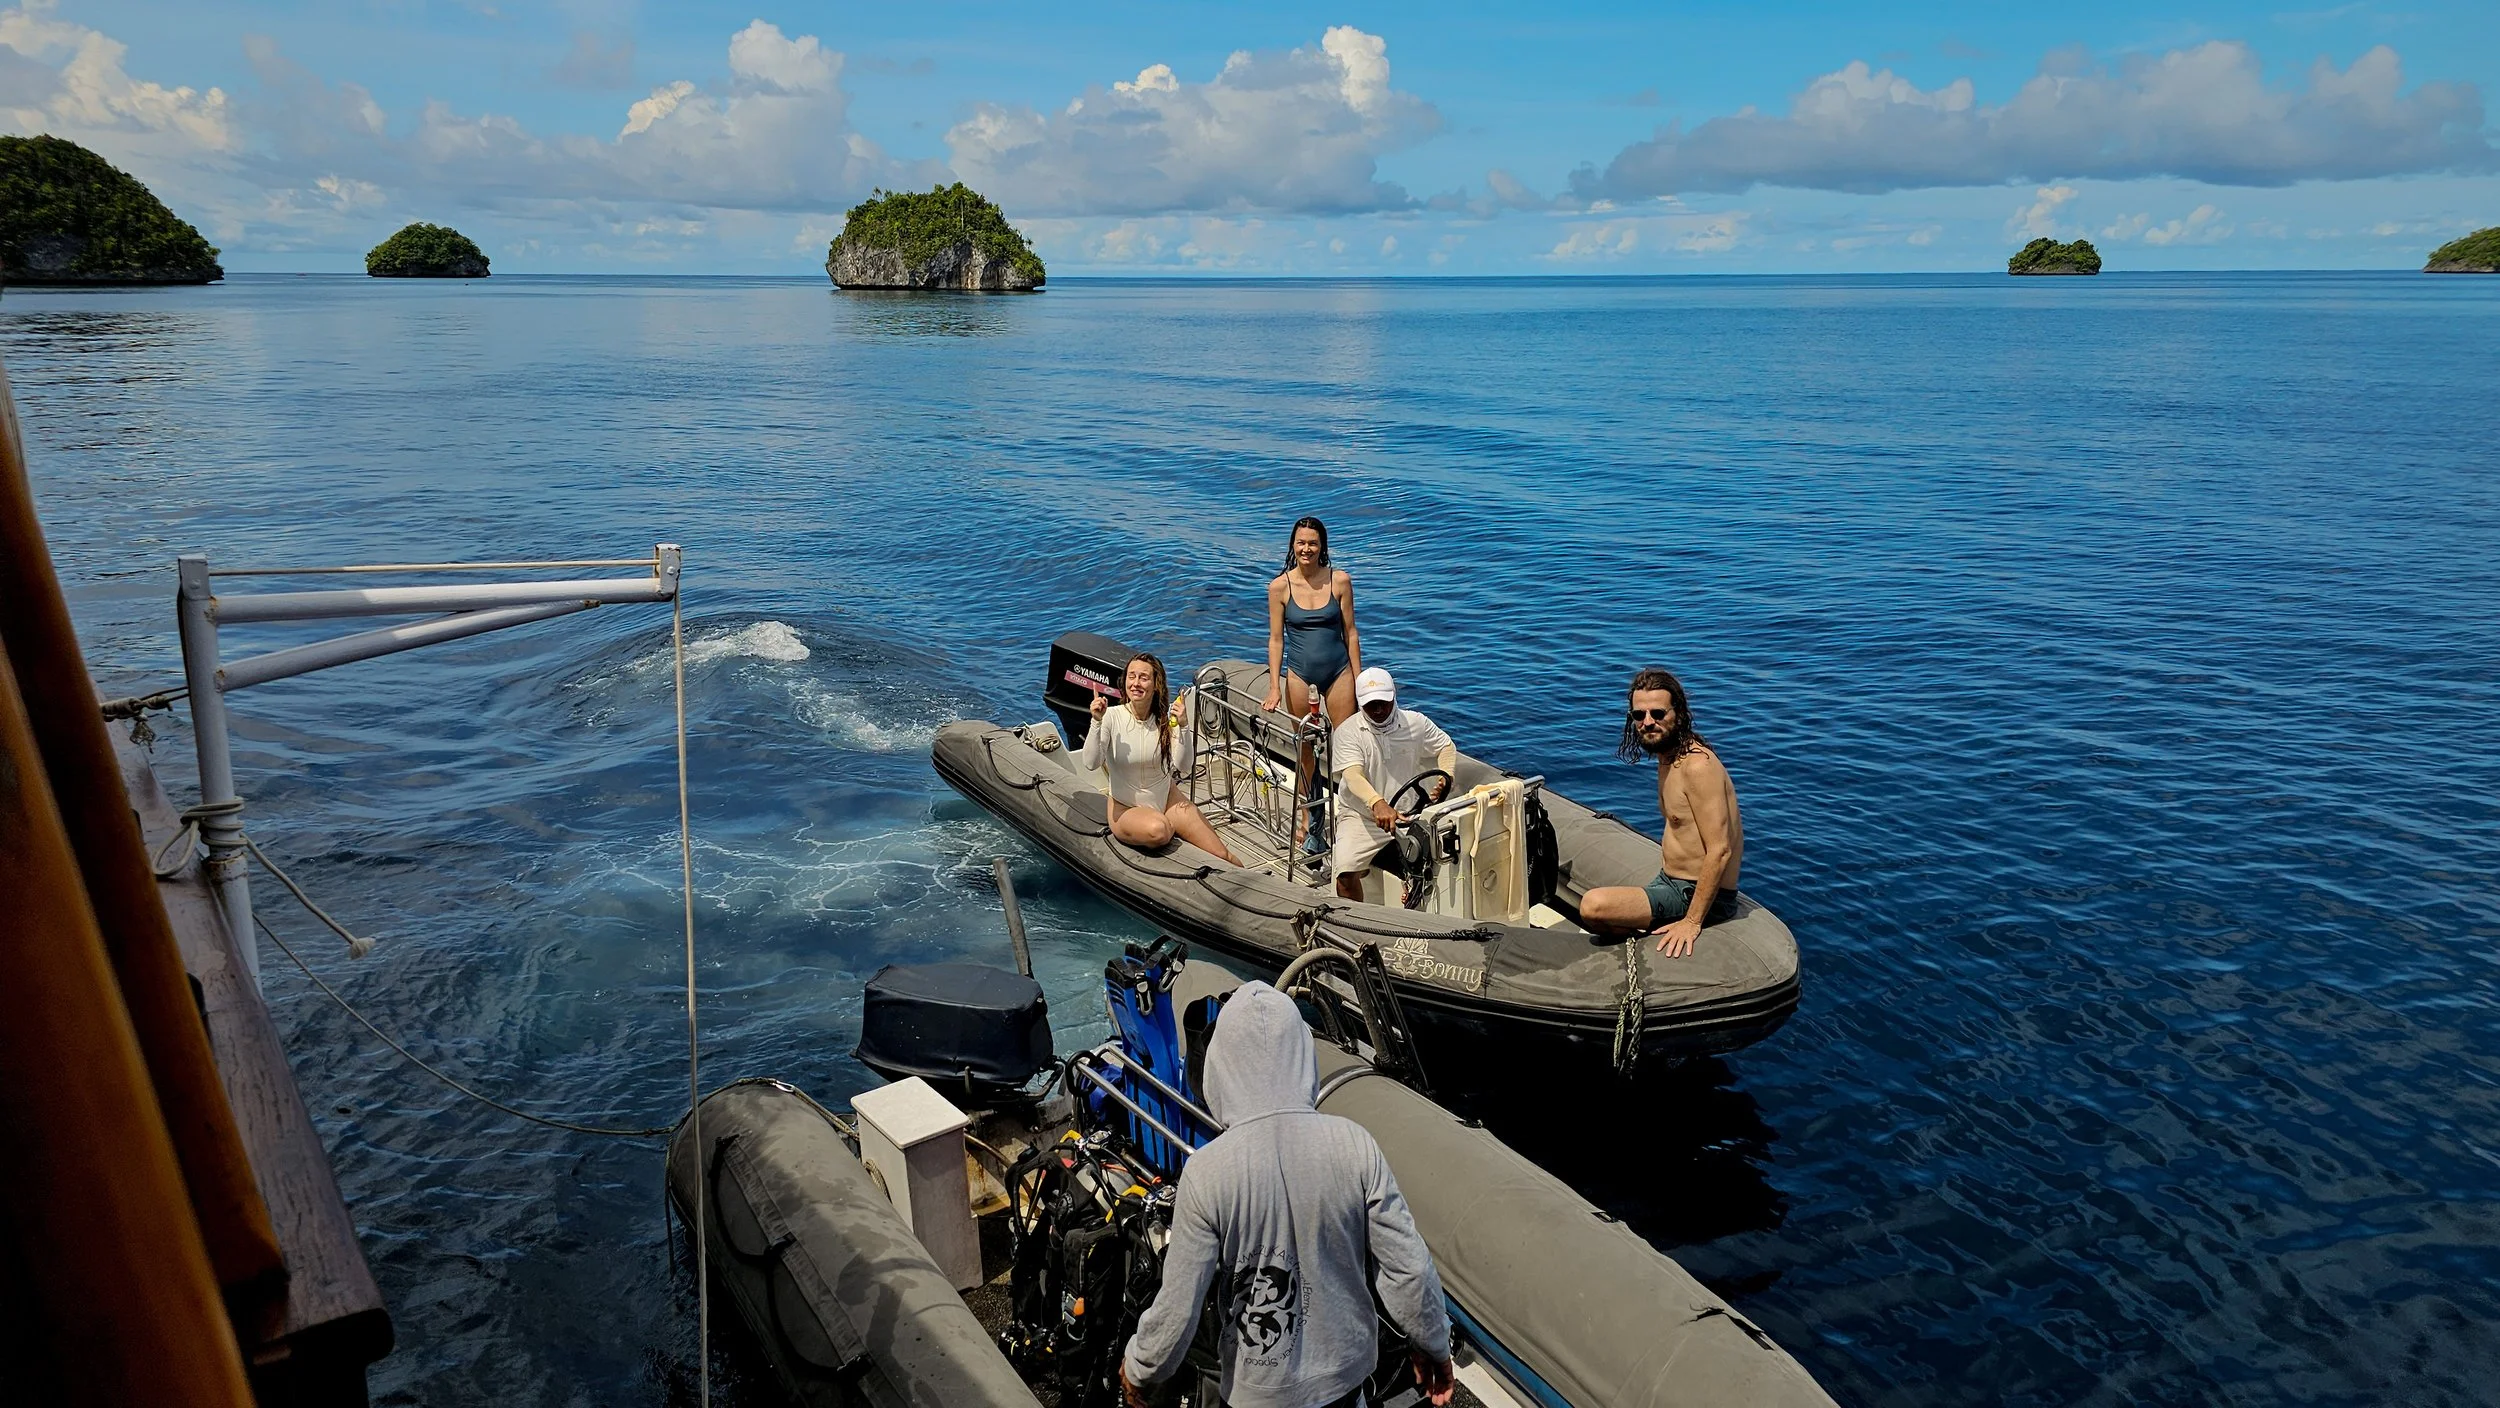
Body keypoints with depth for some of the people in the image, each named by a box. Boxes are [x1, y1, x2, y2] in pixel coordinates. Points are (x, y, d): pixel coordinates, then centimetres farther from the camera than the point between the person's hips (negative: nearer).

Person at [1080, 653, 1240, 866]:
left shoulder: (1165, 717, -8)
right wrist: (1097, 722, -34)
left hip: (1167, 800, 3)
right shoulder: (1112, 716, -16)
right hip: (1127, 809, -3)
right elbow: (1090, 763, -25)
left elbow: (1182, 764, -18)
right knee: (1157, 830, -39)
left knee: (1220, 855, -4)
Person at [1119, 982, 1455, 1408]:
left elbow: (1178, 1308, -17)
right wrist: (1433, 1344, 6)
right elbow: (1408, 1267, -11)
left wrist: (1138, 1369, 2)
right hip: (1346, 1370, 2)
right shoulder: (1354, 1144, -19)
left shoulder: (1207, 1172, -24)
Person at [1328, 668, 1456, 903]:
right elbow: (1352, 775, -26)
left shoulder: (1416, 723, 0)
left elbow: (1446, 746, 16)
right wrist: (1378, 804, -45)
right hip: (1361, 815, -2)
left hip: (1409, 811, 2)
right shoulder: (1347, 732, -11)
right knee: (1346, 874, -24)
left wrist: (1445, 777, -7)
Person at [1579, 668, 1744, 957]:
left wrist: (1692, 922, -25)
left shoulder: (1698, 765, -22)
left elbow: (1720, 851, -25)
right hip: (1671, 883, 10)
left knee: (1593, 907, -26)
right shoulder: (1668, 757, 8)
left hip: (1695, 895, -10)